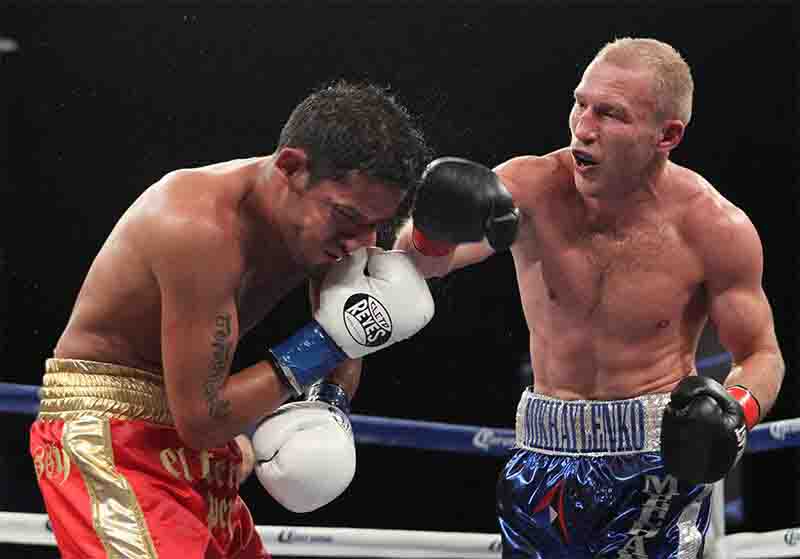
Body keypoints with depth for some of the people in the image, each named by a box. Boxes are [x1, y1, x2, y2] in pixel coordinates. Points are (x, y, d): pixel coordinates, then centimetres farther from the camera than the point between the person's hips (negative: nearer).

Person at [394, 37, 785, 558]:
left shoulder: (716, 230, -10)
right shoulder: (531, 188, -9)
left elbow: (763, 356, 1)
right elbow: (416, 265, -21)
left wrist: (737, 411, -21)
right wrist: (434, 230, -44)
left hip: (660, 461, -2)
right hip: (545, 455, 3)